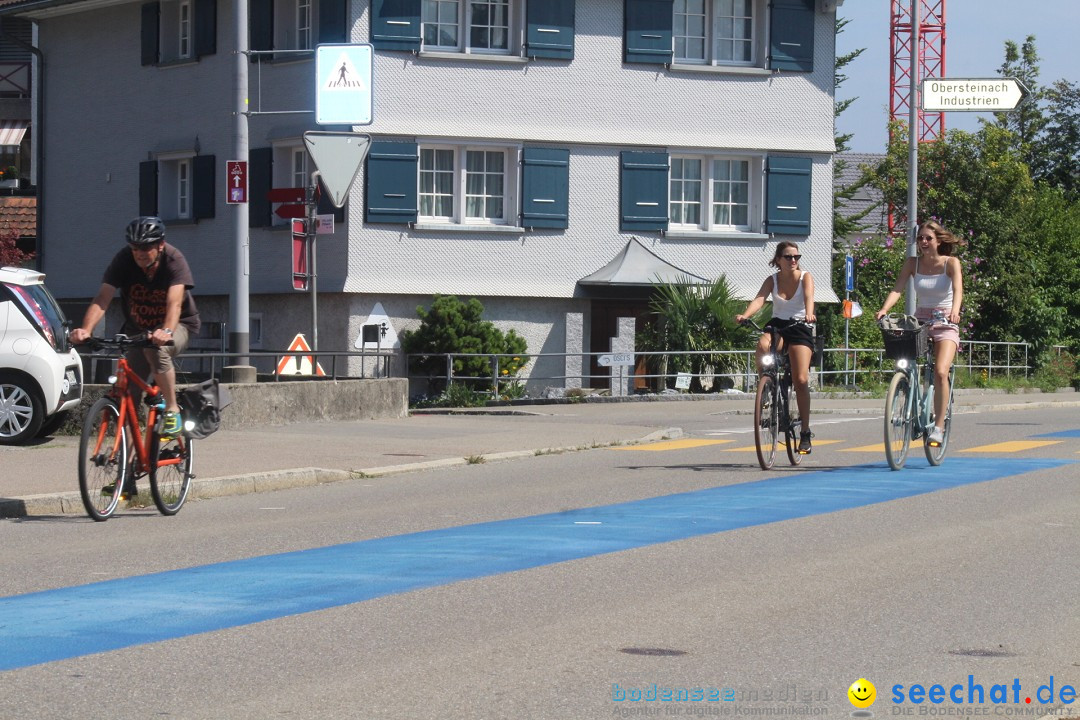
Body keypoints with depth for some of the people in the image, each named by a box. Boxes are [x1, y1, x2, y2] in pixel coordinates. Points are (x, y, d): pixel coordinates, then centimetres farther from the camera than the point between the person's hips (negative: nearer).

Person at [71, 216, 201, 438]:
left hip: (178, 326, -4)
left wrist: (166, 332, -59)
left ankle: (172, 410, -25)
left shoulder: (174, 260, -25)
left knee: (156, 348, -37)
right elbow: (102, 299, -29)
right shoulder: (124, 260, -19)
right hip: (137, 328, 4)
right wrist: (86, 329, -47)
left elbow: (174, 303, -39)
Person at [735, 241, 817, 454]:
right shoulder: (772, 280, 0)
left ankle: (805, 433, -5)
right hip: (777, 325, 2)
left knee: (801, 380, -12)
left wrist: (809, 314, -47)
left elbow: (809, 297, -25)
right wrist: (745, 315, -38)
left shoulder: (805, 277, -4)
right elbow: (759, 299, -17)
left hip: (800, 327, -2)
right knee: (763, 345, -36)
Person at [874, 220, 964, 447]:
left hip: (945, 325, -3)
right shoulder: (913, 263, 2)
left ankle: (939, 426, -15)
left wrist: (955, 310, -42)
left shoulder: (951, 263, -6)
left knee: (940, 372, -22)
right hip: (919, 322, 3)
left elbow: (958, 290, -21)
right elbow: (897, 289, -9)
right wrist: (883, 310, -27)